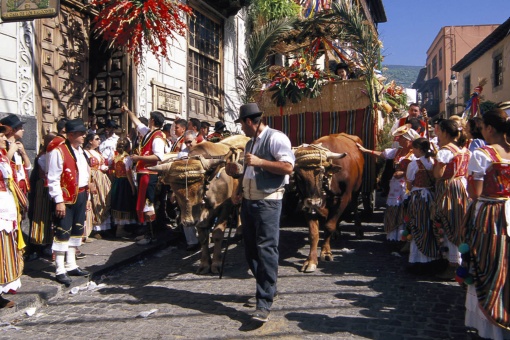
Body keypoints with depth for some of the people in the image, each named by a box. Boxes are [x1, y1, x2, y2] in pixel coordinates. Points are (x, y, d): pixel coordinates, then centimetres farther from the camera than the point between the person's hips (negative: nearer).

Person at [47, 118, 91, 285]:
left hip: (80, 196, 9)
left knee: (76, 231, 14)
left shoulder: (81, 151, 14)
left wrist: (87, 197, 16)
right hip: (66, 198, -8)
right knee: (63, 232, -4)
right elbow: (53, 179, -15)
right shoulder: (59, 152, -12)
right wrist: (59, 201, -18)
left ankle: (71, 265, 26)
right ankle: (60, 270, 5)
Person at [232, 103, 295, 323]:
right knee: (251, 249, 13)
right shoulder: (250, 143, 18)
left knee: (266, 250, -10)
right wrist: (240, 192, 13)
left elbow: (288, 167, -19)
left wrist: (259, 162, -20)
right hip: (248, 202, 9)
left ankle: (264, 304, -7)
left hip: (268, 202, -9)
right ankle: (266, 288, 31)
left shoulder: (276, 138, -9)